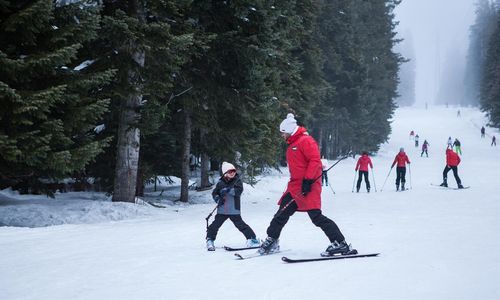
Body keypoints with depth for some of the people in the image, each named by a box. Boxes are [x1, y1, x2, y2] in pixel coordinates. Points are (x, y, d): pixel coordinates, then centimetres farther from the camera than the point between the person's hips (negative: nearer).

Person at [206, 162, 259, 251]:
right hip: (222, 210, 2)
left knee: (240, 225, -2)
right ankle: (210, 240, 13)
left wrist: (228, 190, -27)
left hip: (234, 210, -2)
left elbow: (239, 191, -17)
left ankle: (251, 238, 8)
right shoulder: (221, 183, 3)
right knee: (215, 224, 0)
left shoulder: (237, 181, -2)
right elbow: (214, 193, 8)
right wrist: (218, 199, -12)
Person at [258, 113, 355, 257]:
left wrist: (308, 180, -23)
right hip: (295, 186, 10)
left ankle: (340, 244, -12)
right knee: (282, 213, 9)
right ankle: (271, 240, 19)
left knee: (316, 216, -14)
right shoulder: (292, 145, 21)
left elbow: (315, 160, -20)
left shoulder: (305, 140, -10)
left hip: (308, 186, -10)